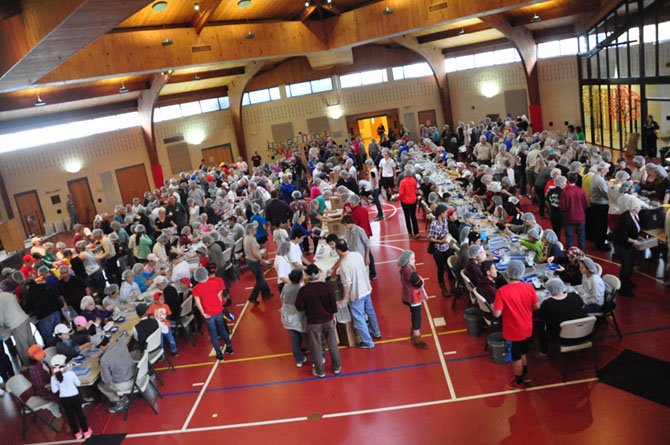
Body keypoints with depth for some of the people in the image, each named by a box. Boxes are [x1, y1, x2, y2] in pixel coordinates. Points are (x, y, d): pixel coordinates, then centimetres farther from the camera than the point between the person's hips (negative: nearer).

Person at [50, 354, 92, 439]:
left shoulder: (53, 378, -14)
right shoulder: (71, 373, -19)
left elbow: (54, 391, -6)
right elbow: (78, 384, -8)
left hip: (64, 399, 1)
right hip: (75, 396, -1)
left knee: (70, 415, 19)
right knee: (79, 413, 17)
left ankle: (77, 433, 31)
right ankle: (86, 431, 28)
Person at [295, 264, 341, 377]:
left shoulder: (303, 290, -18)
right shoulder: (328, 287, -14)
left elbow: (299, 307, -11)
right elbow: (333, 304, -6)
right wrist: (333, 316, 10)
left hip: (313, 322, -2)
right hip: (328, 320, 2)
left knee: (316, 347, 14)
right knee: (332, 344, 18)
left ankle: (320, 371, 26)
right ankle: (337, 367, 32)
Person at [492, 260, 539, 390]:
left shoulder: (502, 291, -26)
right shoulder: (529, 287, -13)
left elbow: (497, 313, -24)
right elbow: (536, 306, -2)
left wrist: (494, 306, -4)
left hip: (513, 330, -4)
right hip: (527, 328, 4)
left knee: (516, 356, 16)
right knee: (522, 352, 27)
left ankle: (519, 382, 34)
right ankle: (525, 375, 45)